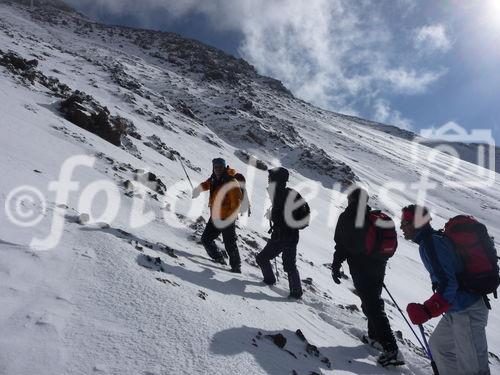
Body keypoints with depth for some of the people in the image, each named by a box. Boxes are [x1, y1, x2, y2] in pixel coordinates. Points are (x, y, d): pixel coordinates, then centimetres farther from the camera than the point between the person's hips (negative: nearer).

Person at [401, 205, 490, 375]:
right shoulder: (436, 238, 10)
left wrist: (426, 311, -28)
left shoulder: (430, 244, -21)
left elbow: (447, 284, -27)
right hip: (457, 309, 10)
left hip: (467, 311, -10)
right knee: (438, 344, 22)